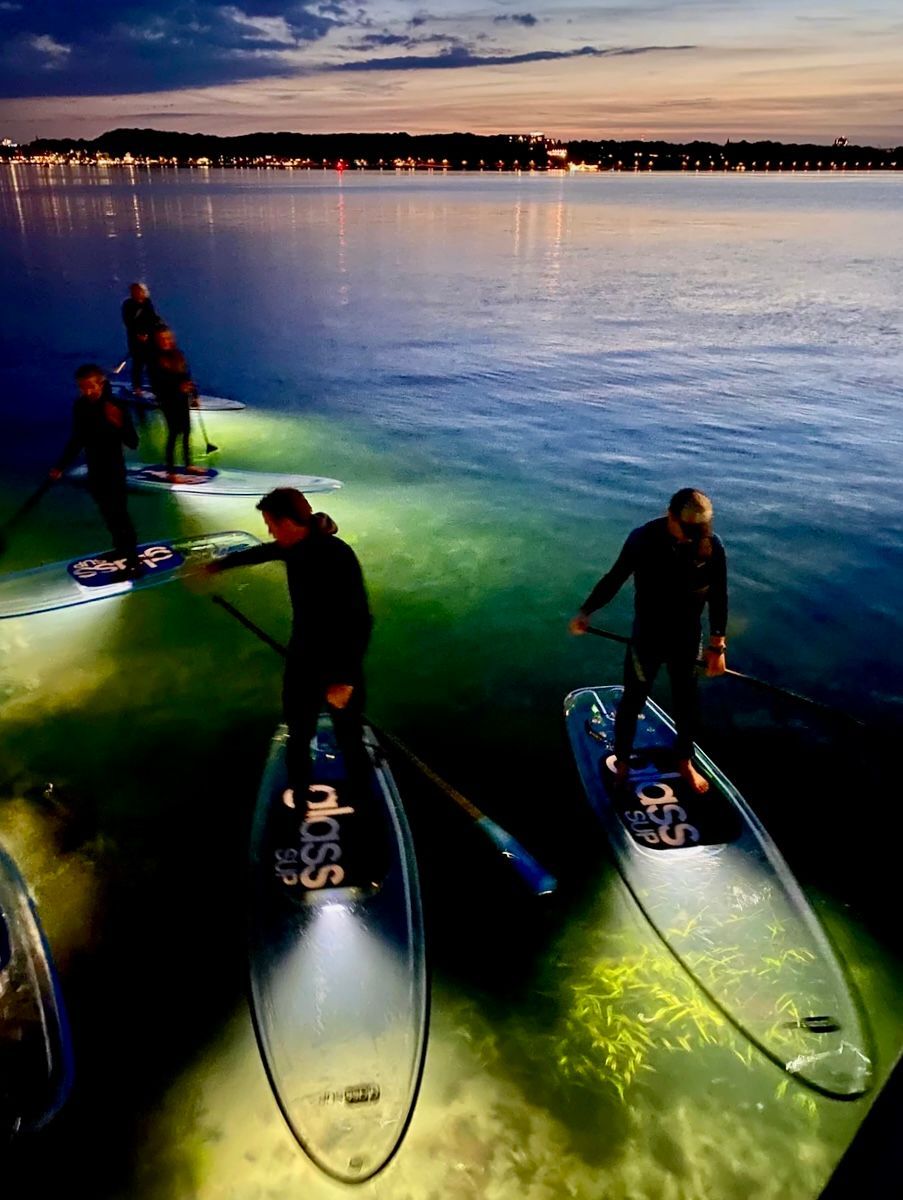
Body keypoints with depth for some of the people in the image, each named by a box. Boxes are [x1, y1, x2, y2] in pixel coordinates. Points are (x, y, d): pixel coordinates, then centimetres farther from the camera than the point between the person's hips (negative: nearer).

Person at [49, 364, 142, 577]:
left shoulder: (116, 406, -21)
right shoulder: (80, 406, -5)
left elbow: (133, 443, -24)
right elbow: (77, 438, 9)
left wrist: (119, 424, -42)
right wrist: (61, 465, 12)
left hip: (114, 470, -6)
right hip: (94, 470, 6)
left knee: (119, 514, -3)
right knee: (108, 513, 20)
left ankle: (132, 561, 6)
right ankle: (120, 548, 39)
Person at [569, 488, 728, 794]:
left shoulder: (712, 546, -15)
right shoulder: (643, 539, -19)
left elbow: (718, 597, -5)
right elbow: (615, 578, -7)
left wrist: (717, 644, -2)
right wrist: (585, 612, -11)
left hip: (688, 638, 2)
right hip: (647, 638, -2)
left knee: (686, 700, 19)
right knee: (633, 700, 11)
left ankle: (685, 762, 42)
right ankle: (621, 763, 31)